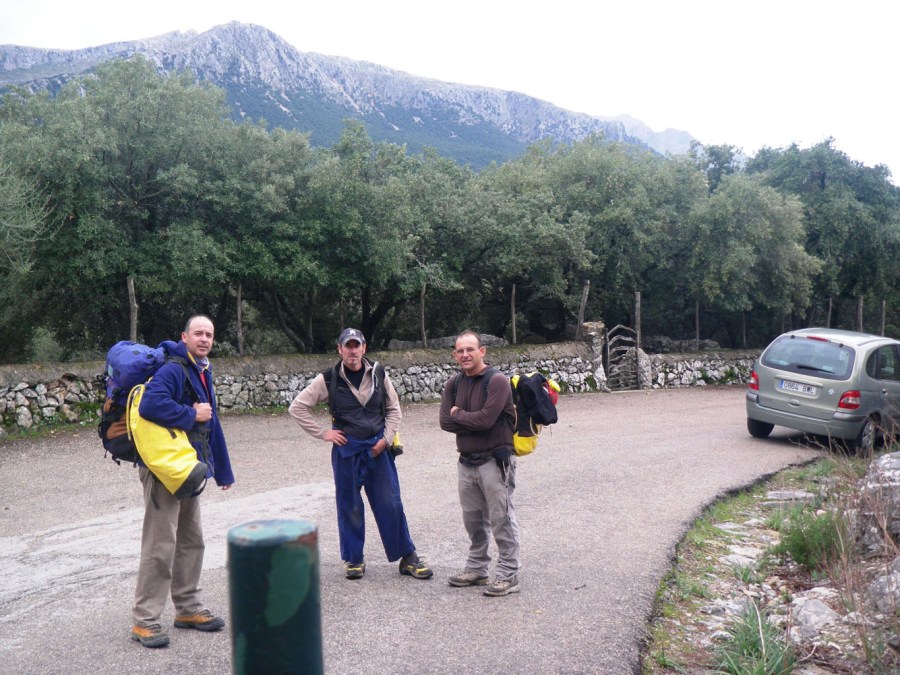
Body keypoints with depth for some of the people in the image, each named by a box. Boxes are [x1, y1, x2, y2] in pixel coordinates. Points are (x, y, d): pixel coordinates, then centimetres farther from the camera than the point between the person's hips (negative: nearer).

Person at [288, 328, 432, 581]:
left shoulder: (378, 375, 2)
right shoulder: (328, 379, -5)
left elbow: (393, 408, 11)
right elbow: (297, 407, -2)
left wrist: (387, 438, -2)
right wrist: (323, 433, -6)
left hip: (378, 449, 1)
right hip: (346, 451, -1)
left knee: (390, 504, 2)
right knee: (350, 507, 7)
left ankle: (408, 557, 12)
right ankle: (354, 560, 22)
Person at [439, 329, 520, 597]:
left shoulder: (497, 381, -13)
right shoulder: (453, 384, 8)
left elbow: (486, 419, -24)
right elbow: (445, 422, -2)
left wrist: (458, 415, -8)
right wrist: (473, 420, -13)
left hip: (494, 461, -7)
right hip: (466, 462, 7)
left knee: (501, 519, 0)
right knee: (473, 520, 17)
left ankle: (508, 575, 9)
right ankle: (476, 569, 31)